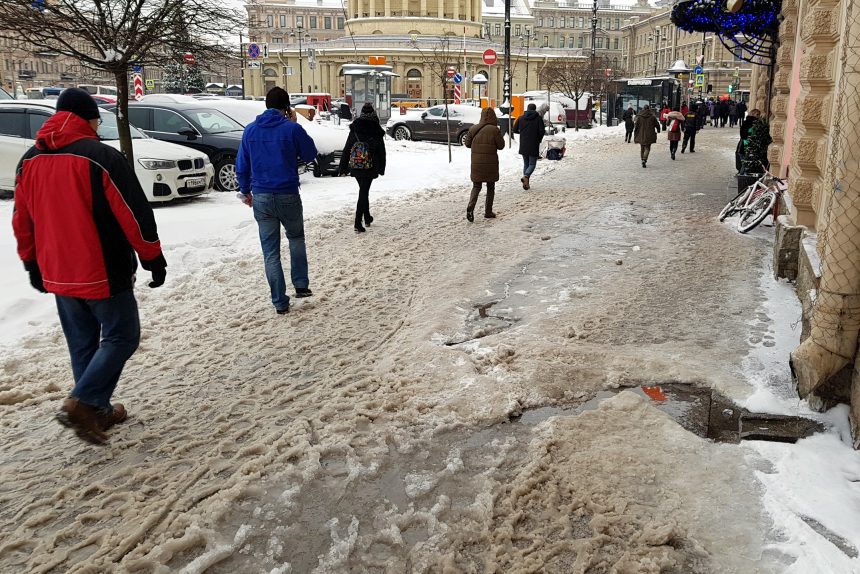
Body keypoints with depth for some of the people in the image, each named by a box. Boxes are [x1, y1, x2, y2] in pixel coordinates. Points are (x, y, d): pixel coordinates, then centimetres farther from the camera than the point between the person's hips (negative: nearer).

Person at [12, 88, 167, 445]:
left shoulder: (29, 162, 6)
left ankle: (98, 410, 24)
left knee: (82, 343, 16)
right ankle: (82, 403, -7)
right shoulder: (101, 157, -15)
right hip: (103, 274, -7)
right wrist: (153, 259, -5)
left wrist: (33, 264, 23)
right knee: (121, 336, 6)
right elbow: (135, 215, -15)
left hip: (58, 276, 7)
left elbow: (22, 221, 13)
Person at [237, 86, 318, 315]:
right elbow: (310, 154, 6)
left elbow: (242, 165, 8)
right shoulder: (292, 129, -9)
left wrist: (245, 191, 21)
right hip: (288, 196, -2)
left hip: (261, 198, 2)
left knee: (270, 252, 7)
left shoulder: (250, 130, 3)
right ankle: (301, 285, 20)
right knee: (296, 238, 25)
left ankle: (280, 302, 8)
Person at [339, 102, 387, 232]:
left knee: (363, 191, 20)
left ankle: (367, 217, 32)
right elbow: (381, 152, -1)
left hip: (355, 167, 3)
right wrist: (381, 168, 10)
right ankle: (358, 223, -8)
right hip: (369, 168, -3)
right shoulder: (377, 132, -6)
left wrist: (343, 168, 8)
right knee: (364, 192, -1)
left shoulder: (354, 130, 0)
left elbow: (346, 150, 2)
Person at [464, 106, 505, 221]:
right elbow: (501, 146, -6)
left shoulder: (473, 129, -1)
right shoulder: (494, 130, -12)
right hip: (490, 164, -2)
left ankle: (470, 207, -14)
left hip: (476, 163, 3)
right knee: (490, 187, 13)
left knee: (476, 186, 9)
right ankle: (488, 211, 15)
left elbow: (468, 144, 8)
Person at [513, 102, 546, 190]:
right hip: (533, 146, -3)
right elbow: (542, 131, -12)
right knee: (532, 164, 4)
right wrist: (539, 140, 6)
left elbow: (514, 130, 4)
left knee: (526, 164, 15)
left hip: (523, 146, 3)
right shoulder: (538, 118, -5)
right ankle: (526, 176, -25)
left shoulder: (521, 118, 4)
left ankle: (526, 183, 8)